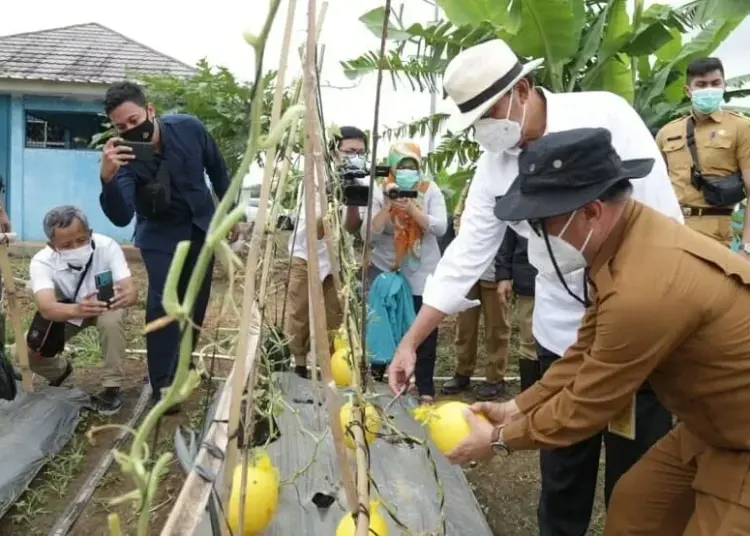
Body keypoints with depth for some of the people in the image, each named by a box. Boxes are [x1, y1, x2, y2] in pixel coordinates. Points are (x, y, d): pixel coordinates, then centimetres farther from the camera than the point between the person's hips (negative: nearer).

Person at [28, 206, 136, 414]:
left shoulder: (107, 246, -33)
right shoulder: (42, 261, -31)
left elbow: (131, 290, -42)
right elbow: (46, 308, -48)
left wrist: (124, 297, -68)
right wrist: (77, 310, -70)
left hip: (105, 306, -1)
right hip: (64, 311, 2)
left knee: (112, 320, -35)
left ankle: (111, 387, -15)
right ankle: (60, 371, 20)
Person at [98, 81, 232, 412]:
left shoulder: (189, 128, -19)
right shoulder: (123, 156, -26)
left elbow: (217, 168, 0)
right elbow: (121, 218, -37)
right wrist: (108, 178, -54)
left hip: (202, 226, 3)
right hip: (160, 235, -3)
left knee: (195, 302, 10)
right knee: (162, 303, -16)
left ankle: (181, 365, 31)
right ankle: (162, 384, -6)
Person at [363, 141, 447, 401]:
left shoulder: (430, 190, -3)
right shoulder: (379, 192, -4)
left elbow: (440, 228, -15)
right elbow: (368, 234, -13)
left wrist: (411, 208, -26)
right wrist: (387, 206, -24)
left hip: (422, 273, 0)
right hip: (384, 270, 0)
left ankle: (425, 387, 15)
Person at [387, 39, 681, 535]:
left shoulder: (604, 115, -14)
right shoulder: (495, 163, -2)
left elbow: (663, 218, -12)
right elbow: (466, 252, -2)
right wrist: (411, 341, -4)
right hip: (564, 331, 4)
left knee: (639, 466, 11)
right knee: (563, 464, 14)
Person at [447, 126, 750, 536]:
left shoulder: (646, 289, -36)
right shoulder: (624, 235, -6)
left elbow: (587, 405, -22)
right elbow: (586, 355, 4)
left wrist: (500, 439, -8)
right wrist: (516, 409, 4)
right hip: (714, 424, 8)